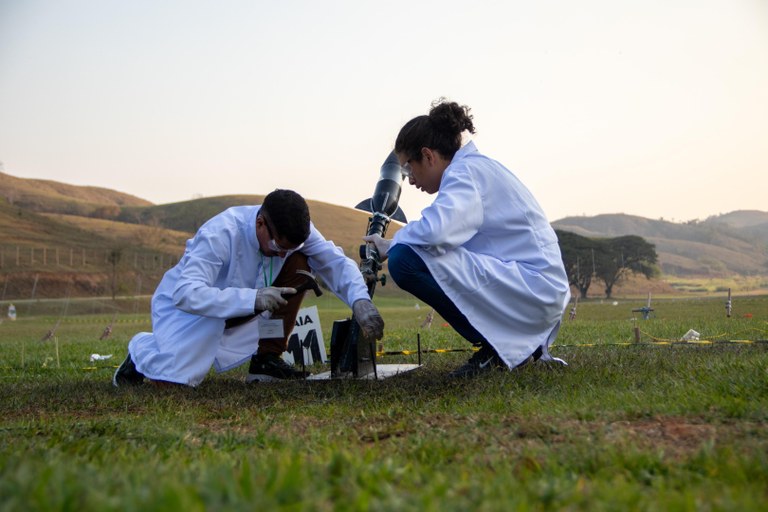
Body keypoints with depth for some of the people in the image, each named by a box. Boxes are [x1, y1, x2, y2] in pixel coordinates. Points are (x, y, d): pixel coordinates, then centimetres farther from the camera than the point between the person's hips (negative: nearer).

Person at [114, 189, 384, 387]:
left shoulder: (294, 232, -16)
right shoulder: (220, 234, -34)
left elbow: (336, 261, -18)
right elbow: (186, 293, -41)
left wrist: (360, 301, -38)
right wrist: (252, 299, -51)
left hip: (244, 308, 6)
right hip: (184, 303, -5)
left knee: (299, 263, -16)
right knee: (177, 379, -30)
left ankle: (267, 359, -7)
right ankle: (142, 350, 8)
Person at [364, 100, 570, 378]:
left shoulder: (466, 170, -12)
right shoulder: (476, 167, 18)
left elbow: (434, 231, -30)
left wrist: (391, 244, -11)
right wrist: (394, 245, 11)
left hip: (531, 287, -10)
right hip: (541, 292, 10)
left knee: (406, 260, -20)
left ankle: (494, 348, -9)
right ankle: (520, 344, 17)